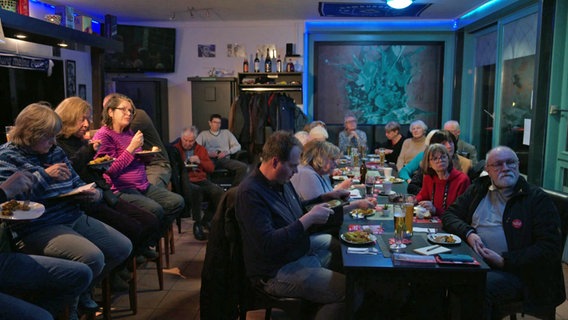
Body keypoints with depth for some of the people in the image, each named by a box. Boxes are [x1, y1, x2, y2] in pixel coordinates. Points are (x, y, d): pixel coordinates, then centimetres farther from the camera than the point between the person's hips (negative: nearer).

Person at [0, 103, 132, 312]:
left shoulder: (56, 152, 16)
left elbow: (77, 184, 22)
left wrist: (94, 194, -1)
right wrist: (44, 175, -21)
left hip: (74, 217, 8)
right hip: (38, 228, -8)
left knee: (123, 247, 0)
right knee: (92, 257, -30)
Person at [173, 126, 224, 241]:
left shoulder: (201, 149, 22)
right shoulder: (175, 149, 10)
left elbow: (211, 168, 16)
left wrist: (199, 161, 0)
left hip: (201, 180, 4)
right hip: (185, 181, -4)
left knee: (220, 192, -25)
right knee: (196, 191, -39)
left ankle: (207, 219, -2)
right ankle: (197, 224, -20)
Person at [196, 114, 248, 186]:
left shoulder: (226, 132, 25)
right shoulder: (204, 134, 21)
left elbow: (237, 146, 17)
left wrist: (227, 152, -2)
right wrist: (207, 153, -11)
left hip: (225, 159, 2)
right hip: (210, 160, -2)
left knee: (243, 167, -26)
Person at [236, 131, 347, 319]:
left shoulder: (281, 181, 4)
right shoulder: (251, 192, -24)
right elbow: (268, 245, -31)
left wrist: (325, 198, 5)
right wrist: (309, 219, -28)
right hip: (278, 271, -10)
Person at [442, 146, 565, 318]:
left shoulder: (537, 199, 0)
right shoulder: (478, 189, 15)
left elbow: (550, 248, -6)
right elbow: (449, 215, 16)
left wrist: (504, 261, -14)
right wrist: (469, 233, -6)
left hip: (515, 273, -4)